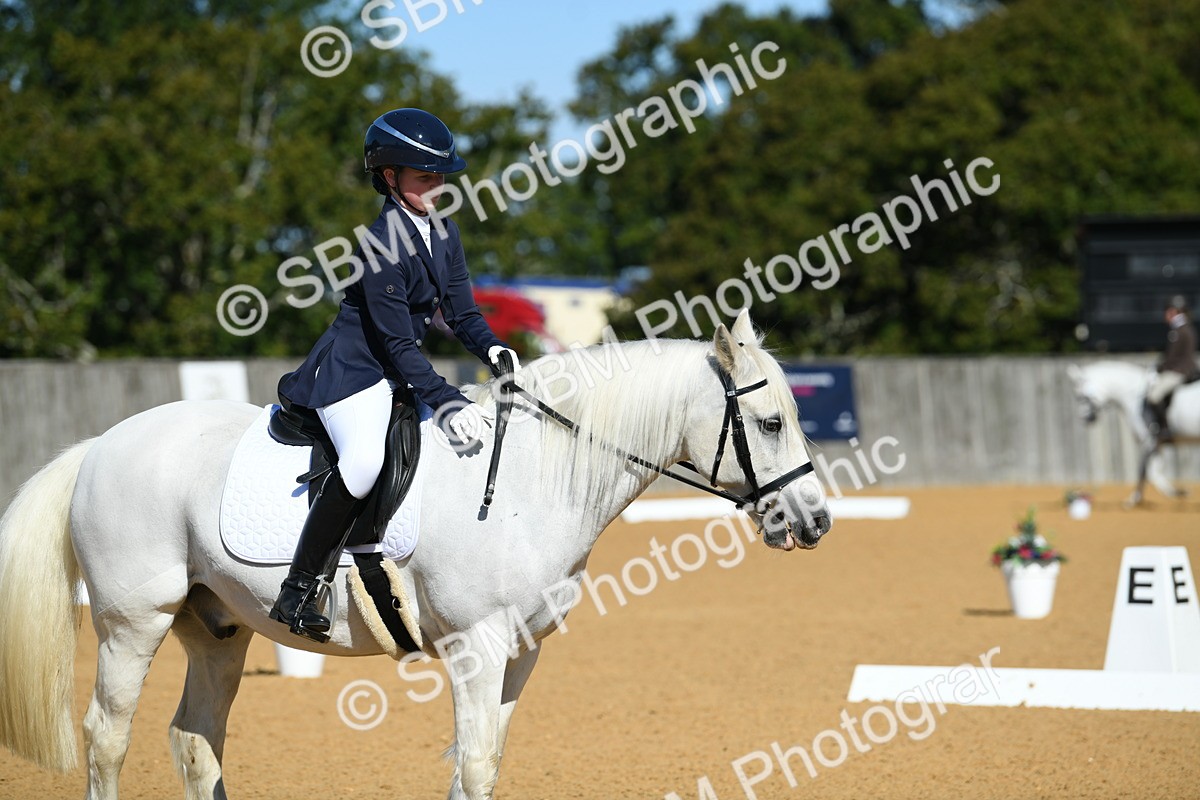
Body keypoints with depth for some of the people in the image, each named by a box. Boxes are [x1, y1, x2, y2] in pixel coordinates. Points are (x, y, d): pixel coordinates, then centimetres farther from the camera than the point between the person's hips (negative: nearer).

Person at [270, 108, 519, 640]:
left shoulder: (443, 232, 7)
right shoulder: (383, 244, -19)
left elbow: (461, 311, 10)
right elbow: (399, 346, -22)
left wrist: (492, 349, -10)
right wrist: (445, 403, -29)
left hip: (397, 376, 9)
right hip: (352, 372, -9)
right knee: (366, 458, -34)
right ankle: (297, 591, -29)